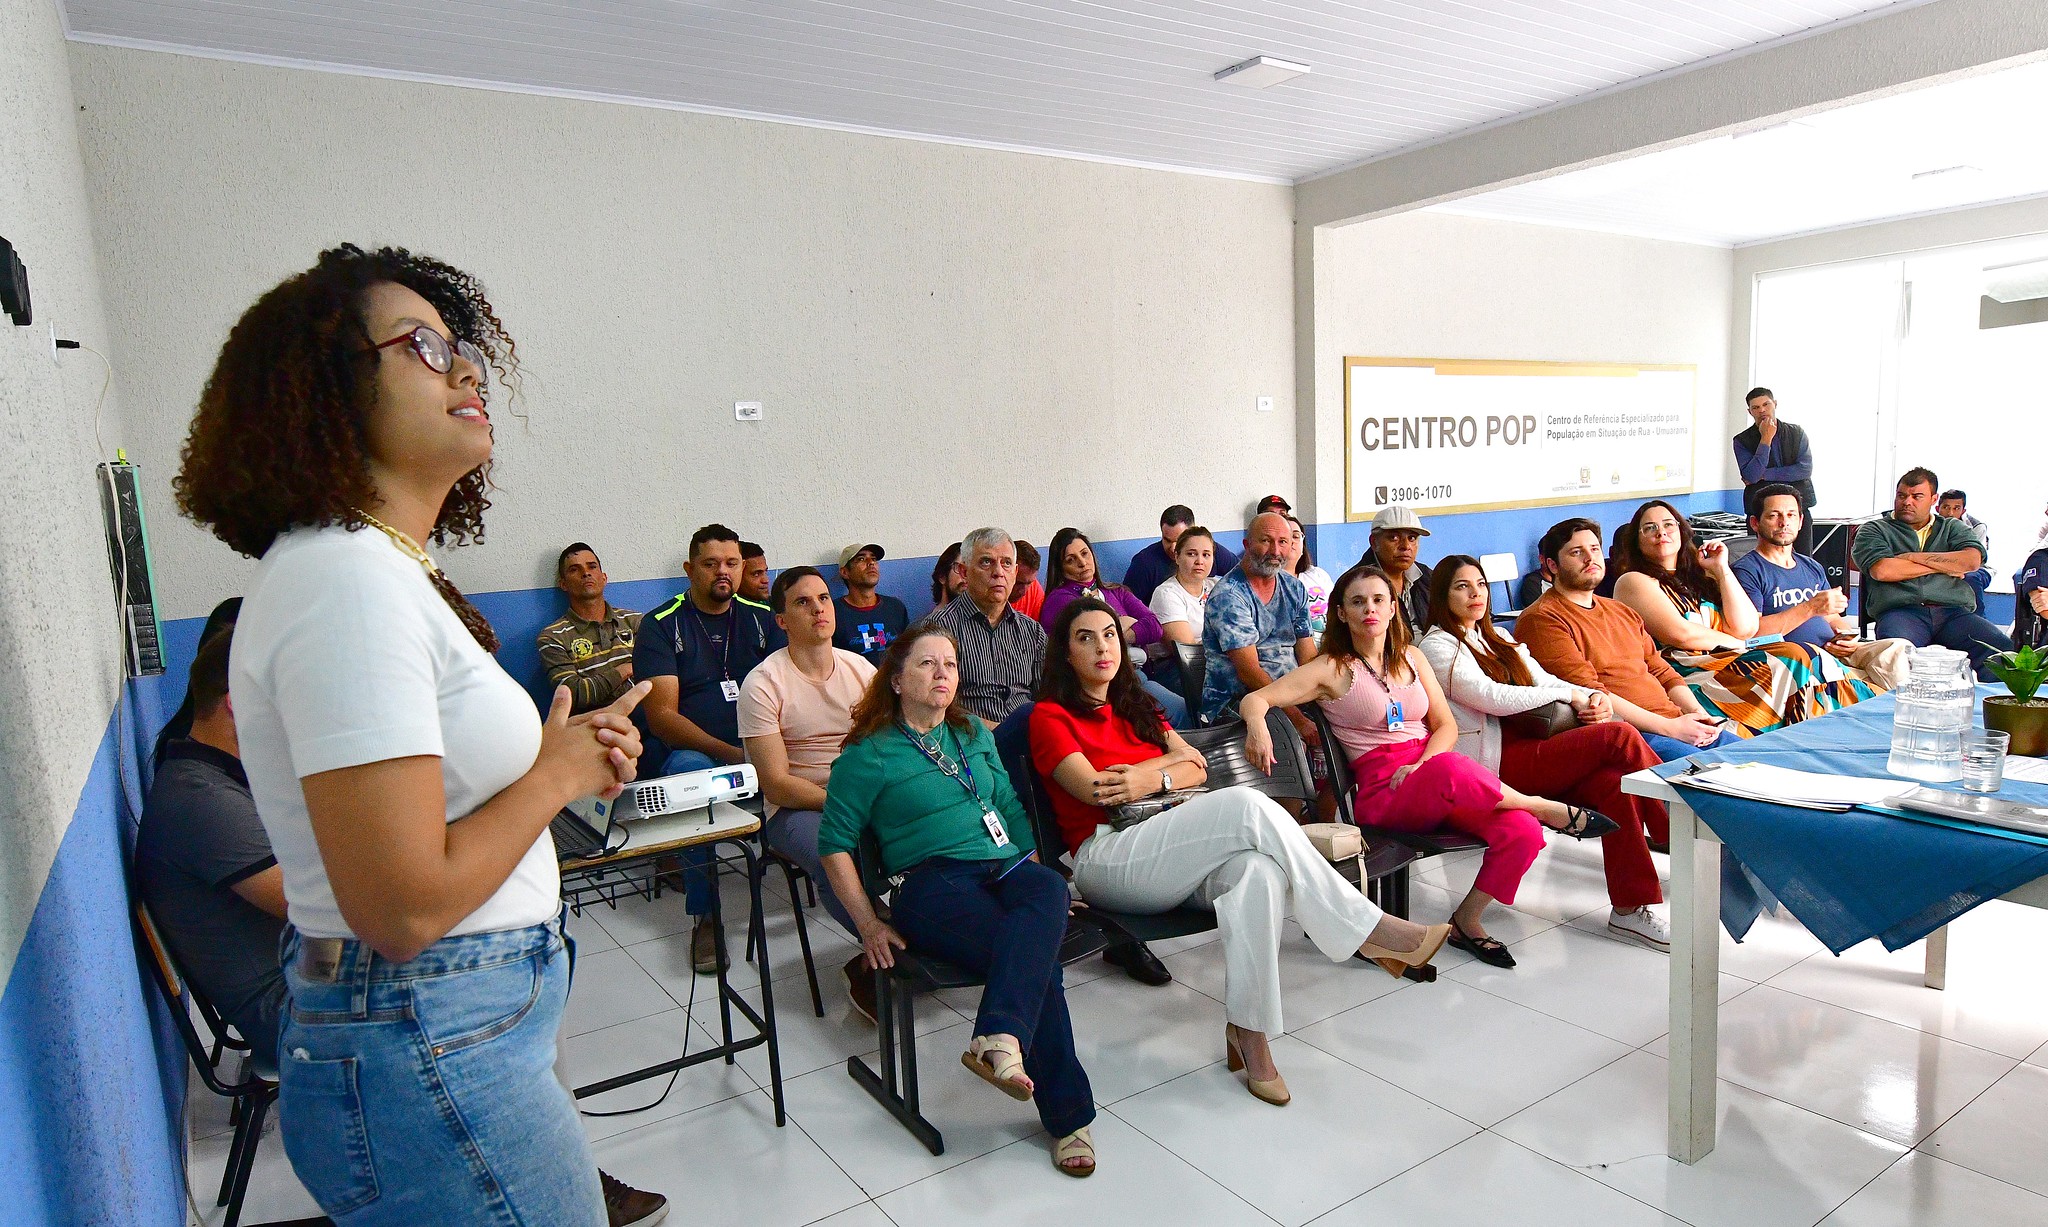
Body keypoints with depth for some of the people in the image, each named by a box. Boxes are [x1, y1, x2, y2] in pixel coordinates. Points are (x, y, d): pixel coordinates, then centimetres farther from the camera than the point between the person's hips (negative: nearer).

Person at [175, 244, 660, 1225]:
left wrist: (562, 756, 0)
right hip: (429, 1067, -10)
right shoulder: (349, 582, -23)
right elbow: (403, 907, -27)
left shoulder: (381, 567, 9)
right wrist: (557, 775, -13)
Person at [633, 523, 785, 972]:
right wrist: (729, 753, -23)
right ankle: (704, 917, -24)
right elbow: (661, 715, -9)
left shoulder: (762, 618, 11)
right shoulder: (662, 625, 0)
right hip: (690, 748, -2)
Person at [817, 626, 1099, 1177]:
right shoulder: (869, 754, 7)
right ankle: (1067, 1115, -29)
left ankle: (997, 1041, -49)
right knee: (1040, 957, -33)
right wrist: (869, 925, -4)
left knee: (1049, 891, -36)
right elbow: (835, 844, 5)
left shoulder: (976, 734, 24)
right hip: (934, 881, -4)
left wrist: (1038, 875, 12)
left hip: (1005, 866, 4)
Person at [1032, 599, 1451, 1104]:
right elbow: (1094, 790, -9)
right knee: (1250, 806, -28)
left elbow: (1196, 770, 14)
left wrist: (1151, 778, -7)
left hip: (1172, 860, 6)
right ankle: (1368, 930, -19)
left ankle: (1247, 1031, -28)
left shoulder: (1136, 707, 26)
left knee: (1258, 868, -32)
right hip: (1107, 859, -6)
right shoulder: (1050, 716, 7)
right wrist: (1171, 761, 2)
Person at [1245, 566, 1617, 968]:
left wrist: (1420, 765, -8)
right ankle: (1551, 809, -11)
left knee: (1523, 832, -22)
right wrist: (1257, 724, -33)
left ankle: (1466, 921, 0)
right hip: (1381, 792, -5)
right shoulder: (1332, 669, 1)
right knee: (1452, 770, -37)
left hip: (1430, 769, 5)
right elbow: (1255, 699, -8)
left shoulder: (1411, 658, 16)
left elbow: (1446, 726, 13)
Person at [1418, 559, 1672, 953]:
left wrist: (1593, 697, -4)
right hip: (1490, 765, -8)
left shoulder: (1498, 637, 26)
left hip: (1524, 748, 8)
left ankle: (1629, 909, -19)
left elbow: (1544, 680, 18)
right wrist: (1569, 695, -5)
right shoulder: (1437, 647, -1)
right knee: (1620, 737, -19)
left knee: (1613, 779, -23)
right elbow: (1493, 698, -13)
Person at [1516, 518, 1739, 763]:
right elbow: (1589, 692, -15)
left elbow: (1662, 672, 23)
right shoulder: (1540, 620, -6)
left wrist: (1696, 712, 1)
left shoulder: (1621, 612, 24)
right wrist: (1669, 727, -16)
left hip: (1674, 722, 9)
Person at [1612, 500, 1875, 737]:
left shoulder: (1697, 578, 24)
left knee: (1804, 657, -17)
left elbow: (1745, 627, 10)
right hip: (1685, 676, -7)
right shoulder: (1634, 582, 4)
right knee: (1795, 660, -21)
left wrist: (1722, 569, 10)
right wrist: (1733, 643, 4)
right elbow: (1680, 634, -9)